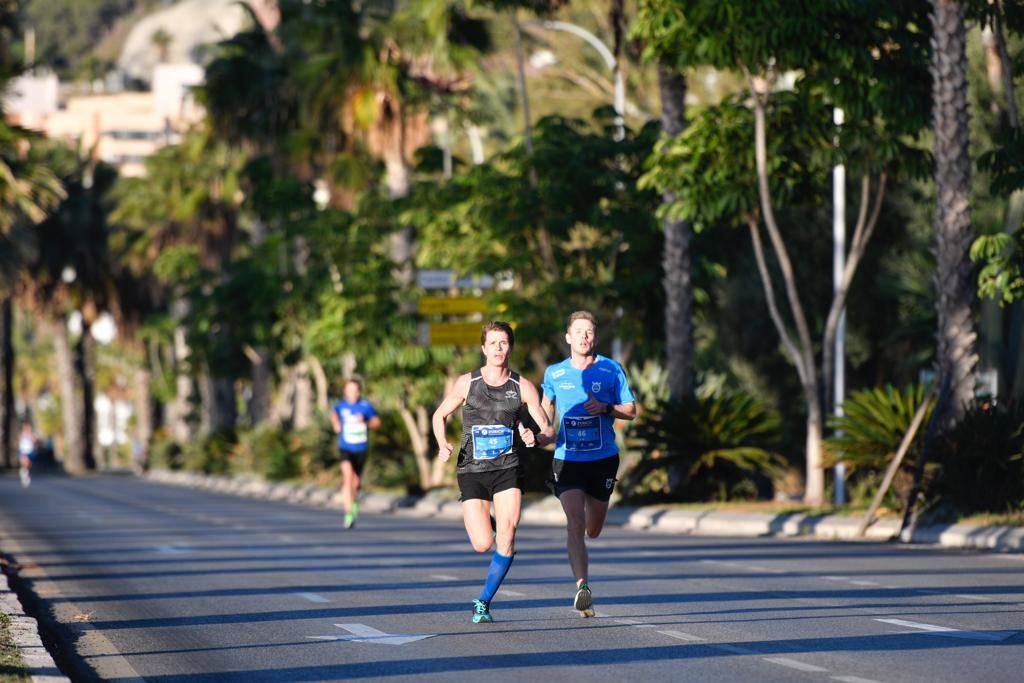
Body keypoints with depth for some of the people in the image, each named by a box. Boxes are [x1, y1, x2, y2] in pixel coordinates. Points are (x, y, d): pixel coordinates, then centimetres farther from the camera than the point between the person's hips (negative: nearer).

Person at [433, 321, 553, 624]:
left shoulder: (523, 387, 2)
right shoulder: (467, 383, 1)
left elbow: (548, 431, 5)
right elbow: (440, 415, 14)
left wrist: (536, 438, -19)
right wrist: (442, 445, -4)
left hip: (507, 470, 0)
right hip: (472, 471, 0)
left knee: (506, 539, -14)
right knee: (483, 545, -9)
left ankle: (483, 602, 3)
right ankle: (482, 524, 30)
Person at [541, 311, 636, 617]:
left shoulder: (611, 370, 0)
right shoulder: (554, 373, 3)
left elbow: (631, 410, 3)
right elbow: (547, 403, 21)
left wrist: (606, 409, -15)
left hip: (603, 458, 0)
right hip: (566, 459, 0)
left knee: (593, 530, 12)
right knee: (575, 522, -19)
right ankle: (582, 587, -24)